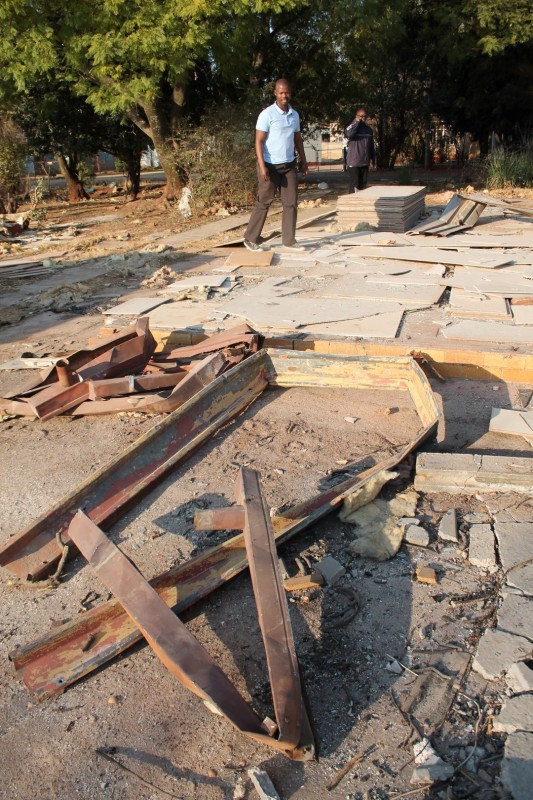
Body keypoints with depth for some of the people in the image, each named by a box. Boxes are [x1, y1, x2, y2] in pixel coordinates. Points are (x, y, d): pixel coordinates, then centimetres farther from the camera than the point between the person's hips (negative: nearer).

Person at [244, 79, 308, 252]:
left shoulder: (295, 114, 9)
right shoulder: (267, 114, -10)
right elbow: (259, 141, -13)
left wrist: (303, 160, 13)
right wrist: (262, 166, -21)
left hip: (289, 165, 6)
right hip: (271, 166, -6)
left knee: (291, 203, 3)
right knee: (263, 203, 0)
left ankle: (289, 241, 8)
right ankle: (250, 238, 11)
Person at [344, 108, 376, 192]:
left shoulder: (369, 129, 13)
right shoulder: (352, 127, -4)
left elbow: (371, 146, 19)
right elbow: (349, 134, -29)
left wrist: (373, 159, 16)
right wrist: (357, 122, -17)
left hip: (365, 162, 6)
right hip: (353, 162, -6)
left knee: (363, 184, 10)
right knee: (354, 184, -6)